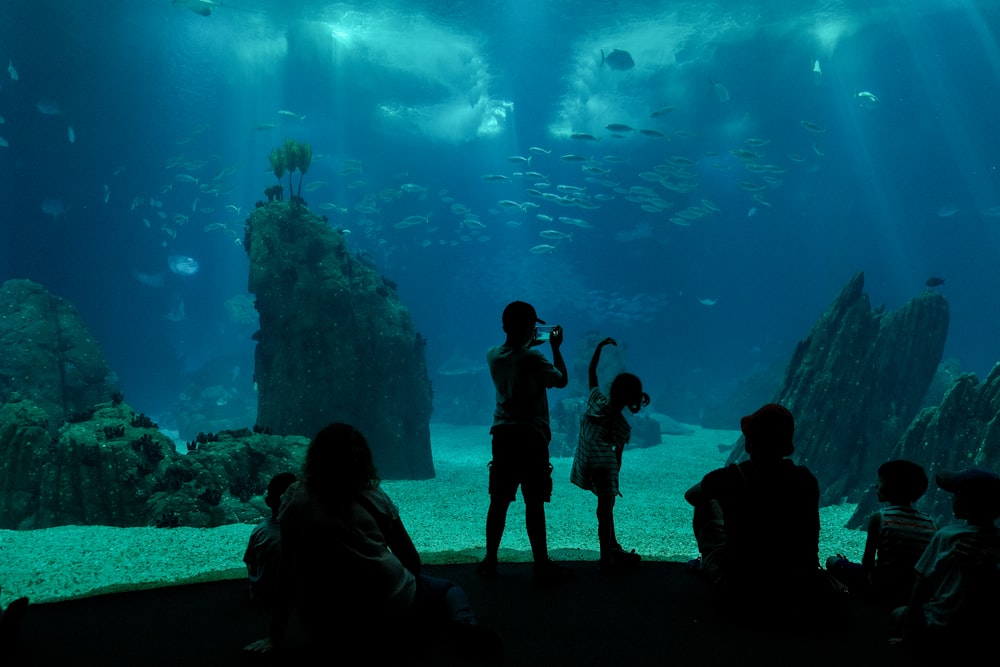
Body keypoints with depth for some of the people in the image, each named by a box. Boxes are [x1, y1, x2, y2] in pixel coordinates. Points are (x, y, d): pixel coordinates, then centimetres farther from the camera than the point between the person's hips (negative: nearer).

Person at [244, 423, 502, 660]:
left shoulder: (294, 500, -1)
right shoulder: (374, 498, -1)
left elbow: (287, 575, 0)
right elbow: (412, 561, 6)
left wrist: (274, 637, 10)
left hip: (338, 622, 2)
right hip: (393, 606, -2)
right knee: (449, 589, 25)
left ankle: (377, 639, 2)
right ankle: (464, 626, -8)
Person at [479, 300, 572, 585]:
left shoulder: (493, 356, 2)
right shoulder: (533, 359, -16)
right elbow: (561, 380, 0)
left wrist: (529, 345, 31)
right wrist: (555, 347, 9)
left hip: (503, 435, 6)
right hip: (530, 437, -5)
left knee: (499, 502, 12)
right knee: (535, 504, 1)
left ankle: (490, 561, 20)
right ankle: (542, 566, 10)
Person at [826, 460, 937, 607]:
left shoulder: (879, 517, -18)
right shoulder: (931, 523, -7)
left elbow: (867, 562, -13)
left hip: (881, 592, -5)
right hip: (916, 597, 5)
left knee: (833, 561, 15)